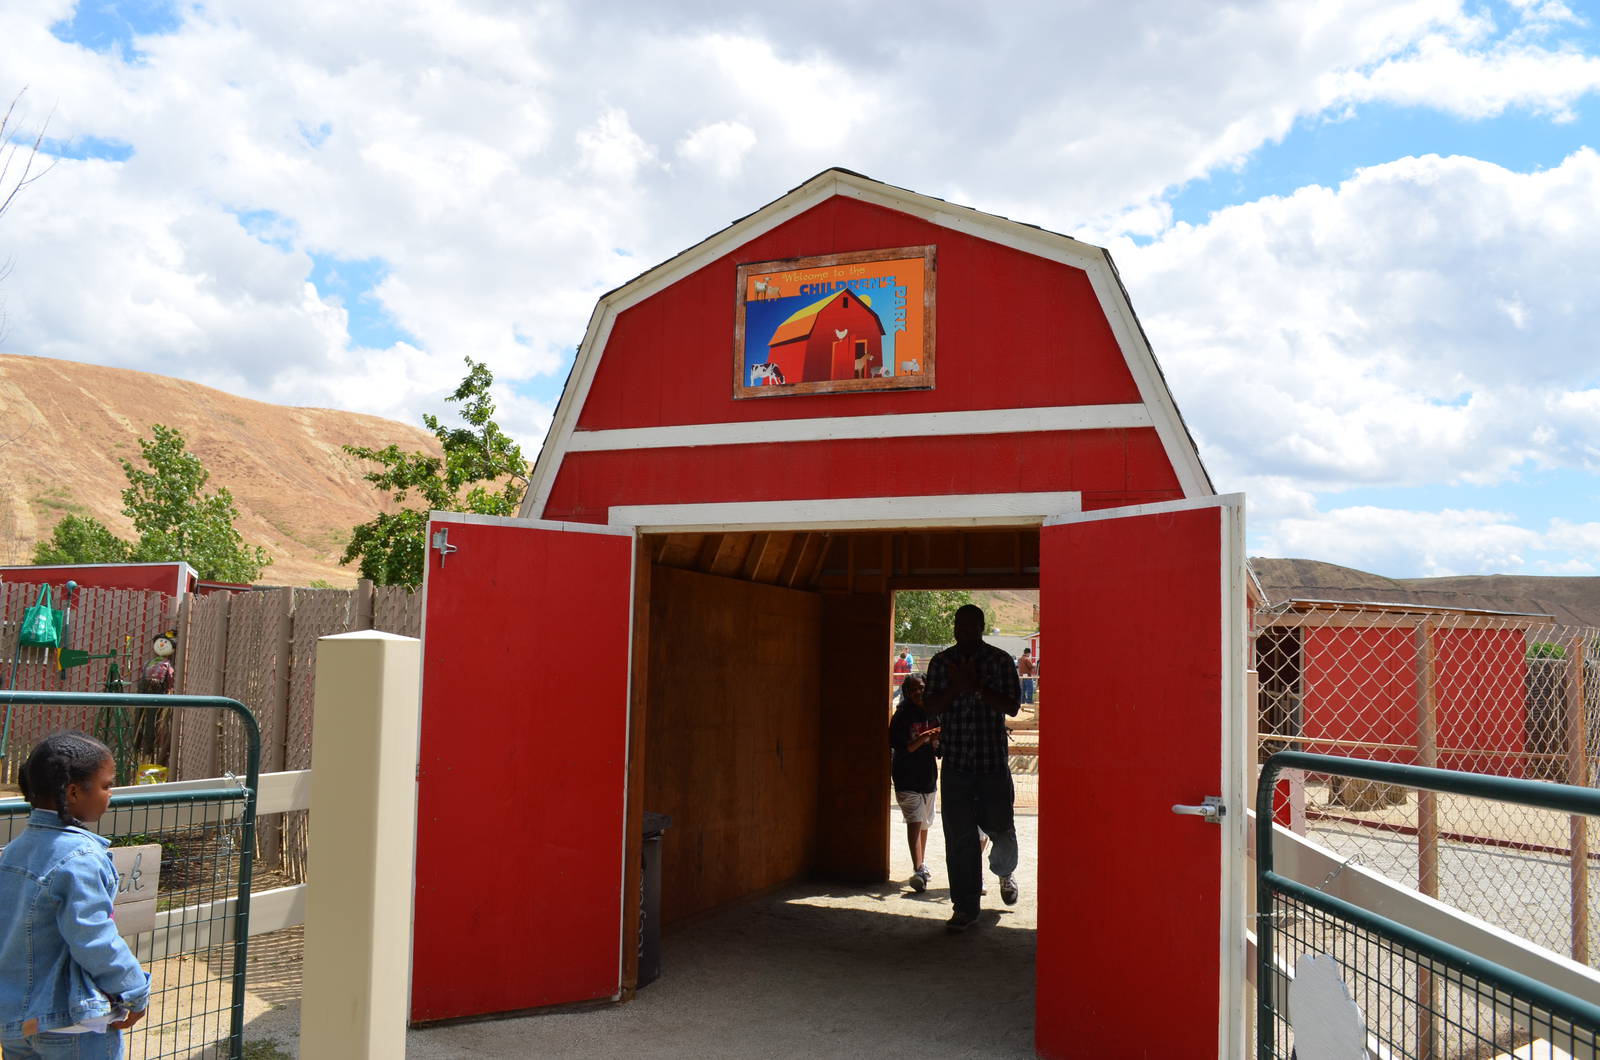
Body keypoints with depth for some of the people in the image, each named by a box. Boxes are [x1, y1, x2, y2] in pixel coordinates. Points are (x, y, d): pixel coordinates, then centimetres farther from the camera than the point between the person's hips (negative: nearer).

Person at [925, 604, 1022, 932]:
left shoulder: (1000, 661, 0)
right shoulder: (941, 662, 6)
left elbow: (1012, 706, -5)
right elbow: (931, 706, 2)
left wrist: (978, 686, -16)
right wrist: (957, 686, -15)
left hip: (993, 760, -1)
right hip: (956, 761, 1)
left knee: (1000, 828, 6)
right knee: (959, 837, 0)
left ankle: (1005, 872, 41)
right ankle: (965, 908, 10)